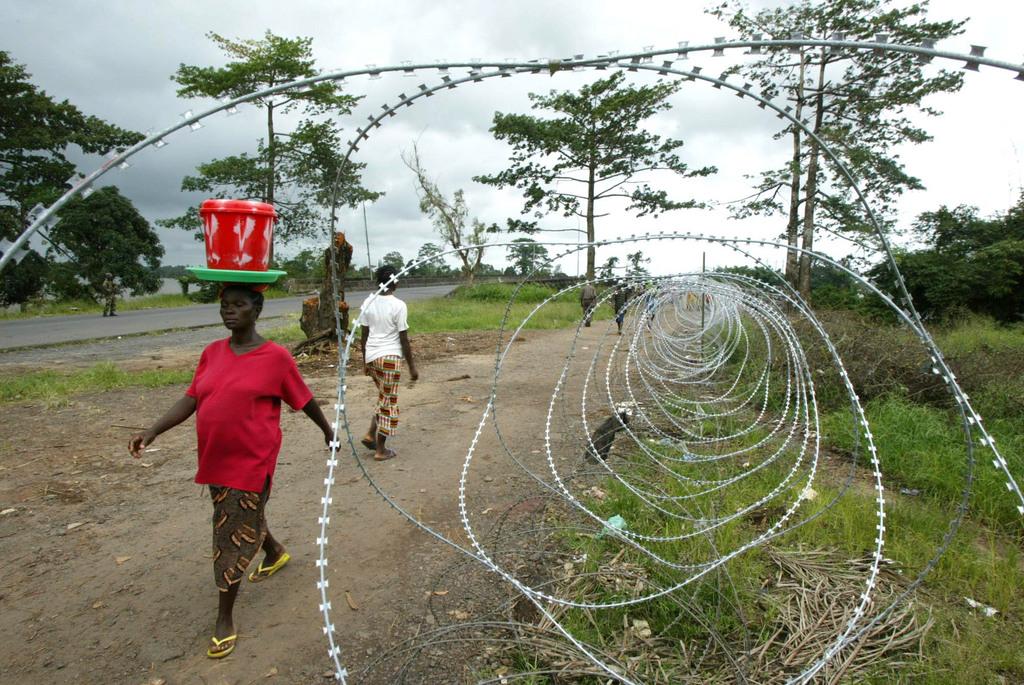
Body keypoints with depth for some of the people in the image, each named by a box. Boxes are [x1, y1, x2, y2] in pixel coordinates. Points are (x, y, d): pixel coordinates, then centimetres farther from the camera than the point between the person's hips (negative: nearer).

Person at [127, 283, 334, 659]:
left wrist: (327, 429, 11)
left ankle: (224, 619, 19)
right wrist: (152, 431, -8)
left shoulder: (275, 356, -12)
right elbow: (190, 399, 3)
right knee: (244, 518, 25)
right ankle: (275, 552, 54)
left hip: (251, 461, -6)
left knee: (233, 535, 2)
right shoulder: (212, 353, 3)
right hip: (215, 460, 6)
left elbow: (303, 399, -1)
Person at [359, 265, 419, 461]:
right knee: (388, 402, 5)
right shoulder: (398, 305, -11)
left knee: (384, 397, 25)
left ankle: (371, 435, 19)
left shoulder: (368, 303, 4)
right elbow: (404, 340, -8)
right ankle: (381, 450, 12)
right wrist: (412, 366, 0)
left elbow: (364, 335, 9)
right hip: (390, 357, -6)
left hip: (371, 357, 6)